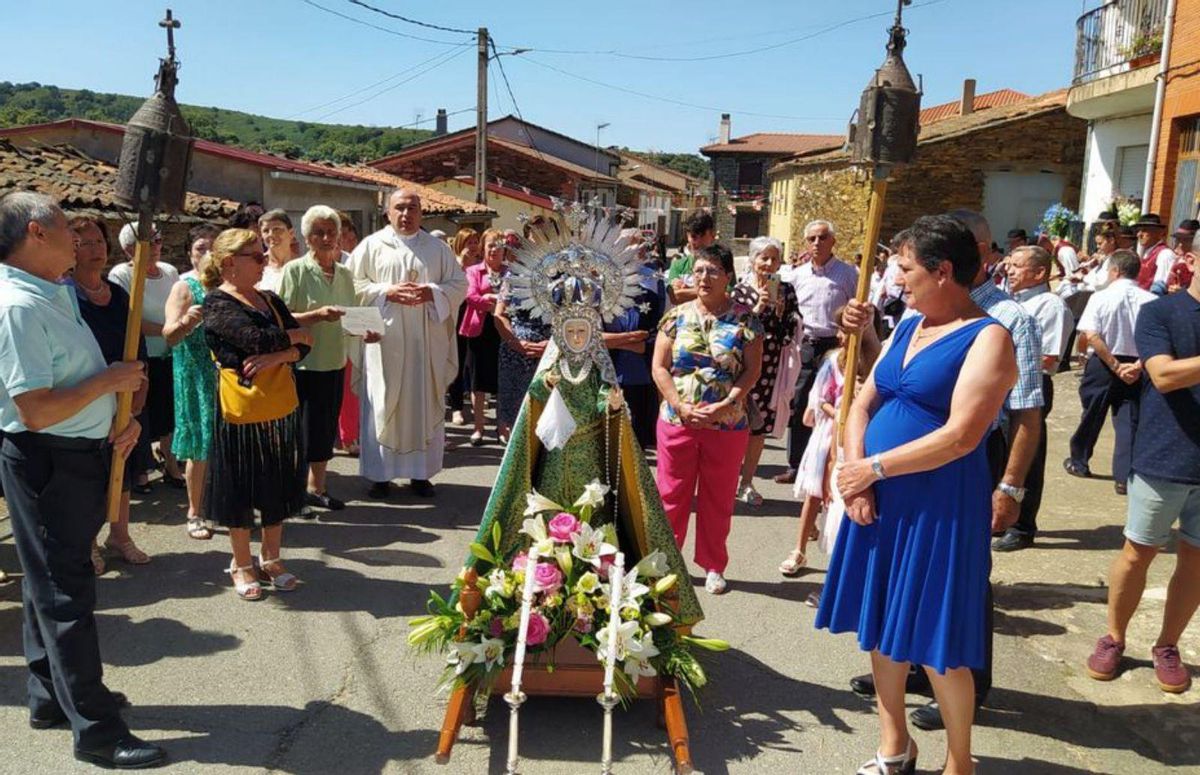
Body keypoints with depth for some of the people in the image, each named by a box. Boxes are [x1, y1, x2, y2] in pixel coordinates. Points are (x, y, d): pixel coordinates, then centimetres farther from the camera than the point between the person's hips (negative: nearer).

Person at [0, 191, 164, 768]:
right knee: (65, 590, -1)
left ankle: (51, 695, 36)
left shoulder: (57, 292, 10)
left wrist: (122, 412, 4)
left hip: (79, 455, 10)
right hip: (47, 463, -10)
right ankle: (95, 730, 9)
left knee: (50, 580, 20)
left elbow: (82, 375, 21)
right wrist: (111, 381, -18)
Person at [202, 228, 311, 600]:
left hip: (282, 411, 6)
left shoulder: (270, 300, 10)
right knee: (241, 490, 8)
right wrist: (294, 335, -8)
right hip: (241, 413, -6)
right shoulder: (216, 303, -9)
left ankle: (270, 559, 30)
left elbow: (303, 346, 1)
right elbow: (255, 338, -24)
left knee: (279, 487, 14)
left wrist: (274, 358, -19)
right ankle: (242, 565, 25)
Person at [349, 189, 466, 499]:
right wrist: (387, 292, -14)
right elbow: (353, 284, 0)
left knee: (425, 403, 5)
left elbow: (459, 284, 7)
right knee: (383, 403, 1)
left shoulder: (438, 248, 10)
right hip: (385, 340, -2)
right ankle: (380, 473, 9)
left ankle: (421, 471, 15)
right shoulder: (371, 246, 5)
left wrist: (432, 292, -11)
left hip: (427, 340, 2)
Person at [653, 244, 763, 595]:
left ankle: (713, 566, 25)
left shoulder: (744, 319, -1)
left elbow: (752, 370, -5)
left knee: (718, 499, 11)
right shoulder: (677, 316, 3)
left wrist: (725, 405, -17)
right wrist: (680, 406, -13)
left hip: (728, 424, -1)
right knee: (672, 495, 8)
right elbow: (660, 367, 0)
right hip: (677, 422, 1)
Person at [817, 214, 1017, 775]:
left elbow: (960, 437, -22)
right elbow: (863, 403, 9)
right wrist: (856, 477, -6)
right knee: (880, 626, 15)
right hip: (879, 501, 7)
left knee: (936, 644, 3)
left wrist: (874, 466, -16)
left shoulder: (987, 339, -12)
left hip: (940, 509, -7)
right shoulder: (907, 328, 11)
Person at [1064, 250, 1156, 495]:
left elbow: (1090, 337, -18)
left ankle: (1079, 462, 32)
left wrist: (1115, 365, -14)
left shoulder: (1100, 297, -10)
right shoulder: (1151, 301, -5)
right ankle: (1124, 477, 1)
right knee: (1128, 420, 5)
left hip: (1101, 365, -1)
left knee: (1091, 414, 15)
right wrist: (1138, 365, -11)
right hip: (1136, 369, 1)